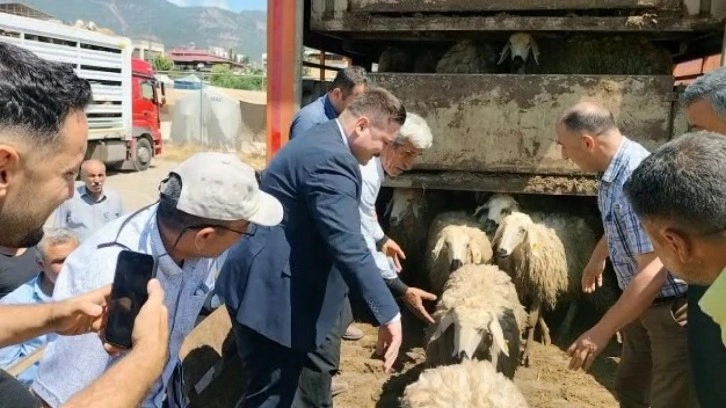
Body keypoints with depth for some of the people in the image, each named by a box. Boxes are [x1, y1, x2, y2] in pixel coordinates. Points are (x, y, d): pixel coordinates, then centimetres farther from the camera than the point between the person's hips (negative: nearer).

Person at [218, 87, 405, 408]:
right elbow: (348, 246, -32)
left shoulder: (323, 141, 10)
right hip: (269, 288, -11)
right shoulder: (329, 158, -24)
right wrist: (388, 314, -31)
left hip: (278, 281, 11)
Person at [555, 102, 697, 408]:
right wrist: (597, 258, 38)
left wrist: (602, 332, -30)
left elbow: (653, 273, -34)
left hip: (673, 309, -9)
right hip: (646, 302, 10)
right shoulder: (616, 168, 0)